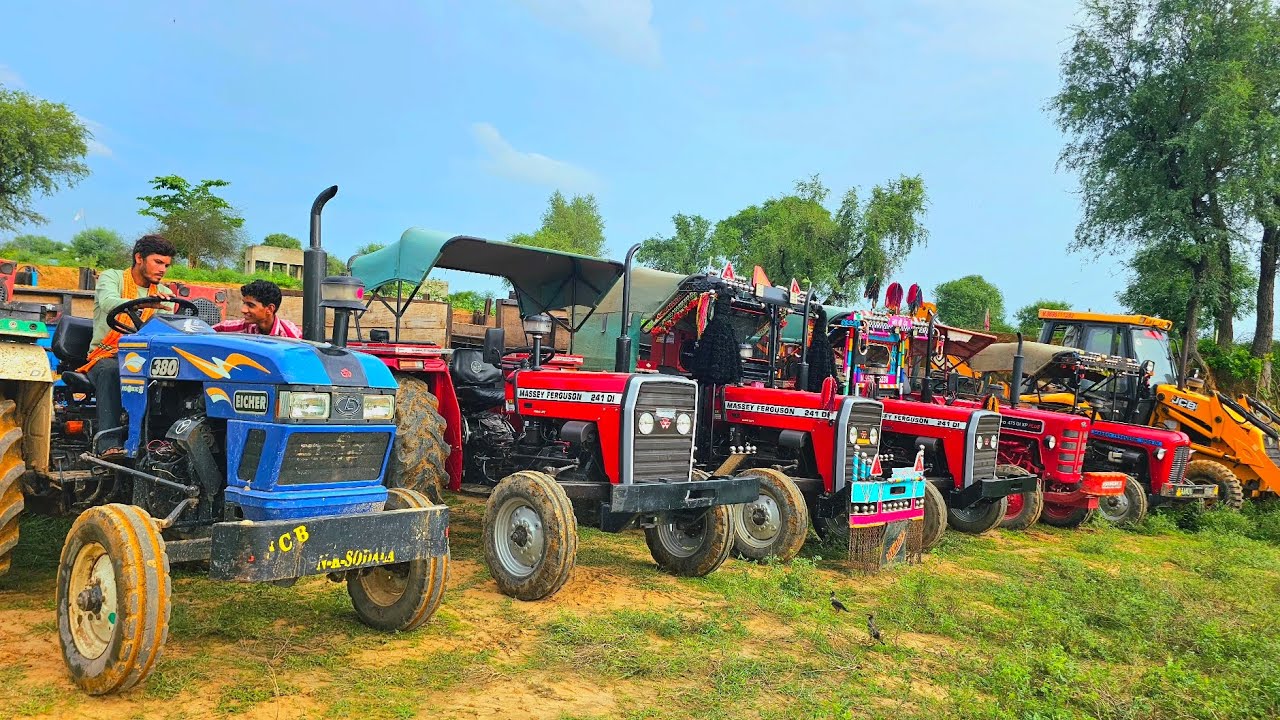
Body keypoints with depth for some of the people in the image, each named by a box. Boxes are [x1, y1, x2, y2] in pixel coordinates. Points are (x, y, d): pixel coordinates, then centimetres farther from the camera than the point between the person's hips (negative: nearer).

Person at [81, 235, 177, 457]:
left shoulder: (164, 294, 15)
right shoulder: (112, 277, 3)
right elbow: (109, 303, -22)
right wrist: (145, 303, -42)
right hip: (106, 357, -3)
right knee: (111, 370, -37)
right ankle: (109, 444, -43)